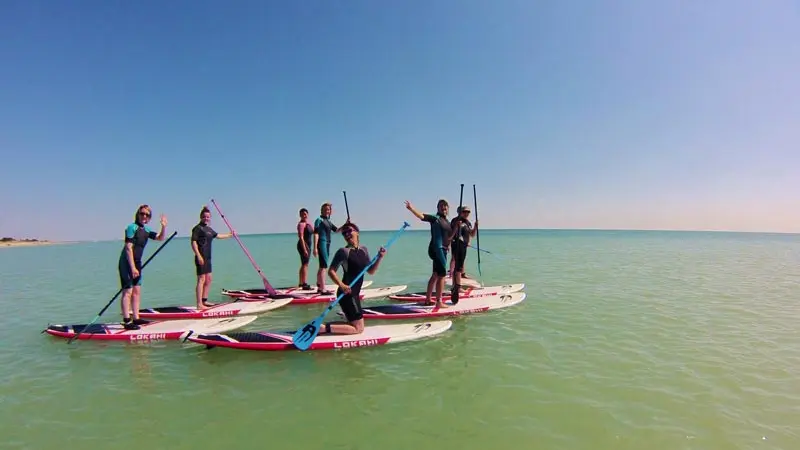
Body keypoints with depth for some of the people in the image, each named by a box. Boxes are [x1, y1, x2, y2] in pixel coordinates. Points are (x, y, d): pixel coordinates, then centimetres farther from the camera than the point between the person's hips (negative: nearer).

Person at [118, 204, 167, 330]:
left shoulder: (146, 230, 10)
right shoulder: (132, 227, -13)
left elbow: (160, 238, 18)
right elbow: (128, 248, -19)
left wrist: (164, 227, -1)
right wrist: (132, 267, -22)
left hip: (137, 262, 9)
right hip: (127, 263, -9)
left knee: (137, 291, 13)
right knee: (127, 291, -8)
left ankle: (136, 318, 22)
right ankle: (126, 321, -6)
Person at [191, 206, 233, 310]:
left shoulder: (208, 229, 16)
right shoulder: (198, 228, -9)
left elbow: (218, 236, 32)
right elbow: (193, 242, -16)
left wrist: (230, 235, 41)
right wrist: (198, 256, -24)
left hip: (207, 258, 9)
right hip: (201, 258, -9)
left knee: (208, 279, 15)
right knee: (201, 279, -10)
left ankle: (204, 301, 26)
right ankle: (199, 304, -8)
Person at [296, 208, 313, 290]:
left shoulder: (308, 223, 13)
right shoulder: (301, 224, -13)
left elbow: (314, 231, 27)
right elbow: (301, 237, -20)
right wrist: (304, 249, -25)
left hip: (308, 245, 10)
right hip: (303, 245, -10)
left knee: (304, 264, 16)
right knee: (305, 264, -11)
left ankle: (300, 283, 25)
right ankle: (304, 284, -12)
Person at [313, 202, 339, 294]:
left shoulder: (328, 221, 17)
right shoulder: (319, 220, -7)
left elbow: (336, 230, 18)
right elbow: (316, 234, -13)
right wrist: (315, 248, -20)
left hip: (327, 244, 9)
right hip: (322, 244, -9)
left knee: (322, 266, 15)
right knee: (324, 266, -12)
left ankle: (319, 288, 24)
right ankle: (323, 289, -13)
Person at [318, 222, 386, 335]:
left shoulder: (363, 250, 10)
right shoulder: (343, 251, -11)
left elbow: (371, 271, 11)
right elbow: (331, 271, -14)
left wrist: (379, 258, -3)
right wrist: (341, 285, -28)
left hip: (354, 293, 8)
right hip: (347, 293, -8)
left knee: (353, 324, 19)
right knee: (358, 328, -5)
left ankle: (323, 325, 14)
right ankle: (324, 328, -7)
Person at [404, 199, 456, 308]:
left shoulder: (447, 222, 15)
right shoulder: (435, 218, -9)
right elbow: (421, 216, -25)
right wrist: (411, 208, -40)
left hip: (443, 250, 9)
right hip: (436, 249, -9)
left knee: (435, 275, 17)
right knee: (442, 274, -9)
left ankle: (428, 299, 28)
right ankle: (439, 302, -5)